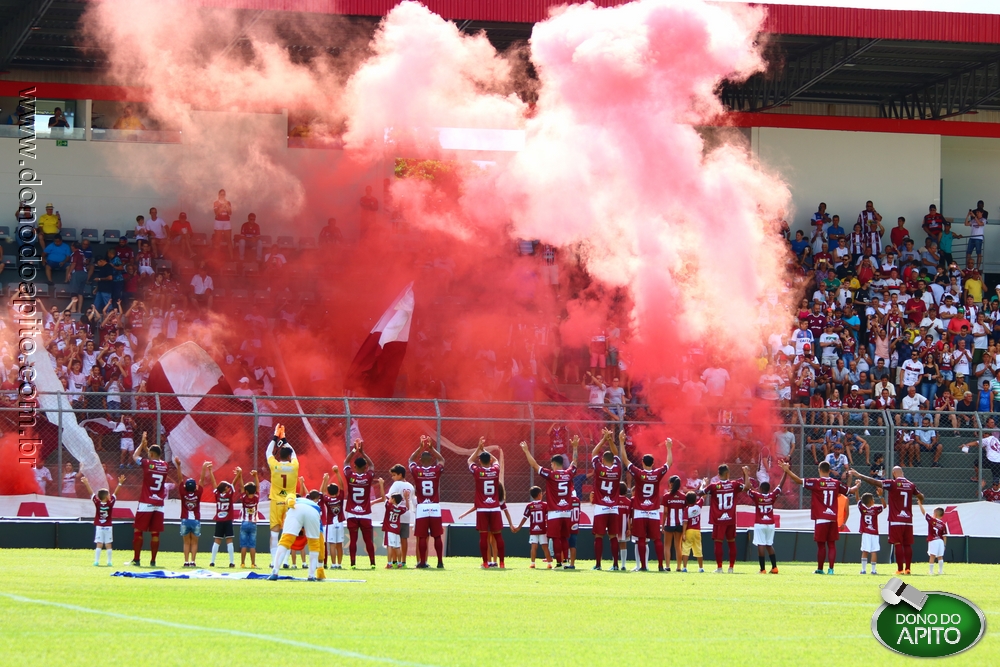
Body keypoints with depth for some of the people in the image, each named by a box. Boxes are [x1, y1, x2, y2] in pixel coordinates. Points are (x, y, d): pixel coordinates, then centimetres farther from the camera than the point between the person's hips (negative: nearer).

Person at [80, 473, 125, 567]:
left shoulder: (97, 503, -10)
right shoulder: (110, 503, -11)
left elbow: (92, 493, -8)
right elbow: (115, 493, -7)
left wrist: (86, 484, -6)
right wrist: (120, 483, -4)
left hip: (99, 527, 0)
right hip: (108, 527, 0)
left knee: (99, 545, 0)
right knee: (108, 545, 5)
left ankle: (96, 561, -5)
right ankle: (109, 562, 6)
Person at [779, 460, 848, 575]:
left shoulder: (816, 482, -8)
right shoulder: (836, 483, 4)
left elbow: (799, 481, -13)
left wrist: (787, 470, -7)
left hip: (821, 519, -3)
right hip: (833, 518, 3)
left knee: (821, 545, 4)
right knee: (832, 544, 6)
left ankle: (820, 569, 11)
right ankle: (831, 569, 0)